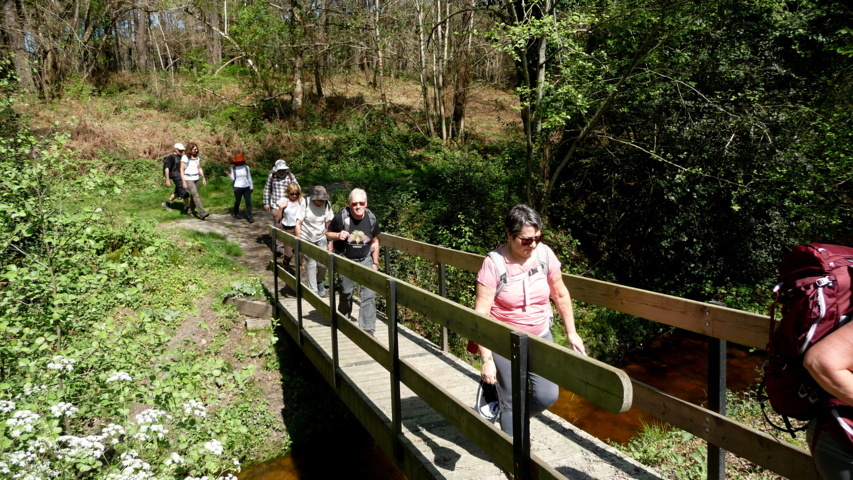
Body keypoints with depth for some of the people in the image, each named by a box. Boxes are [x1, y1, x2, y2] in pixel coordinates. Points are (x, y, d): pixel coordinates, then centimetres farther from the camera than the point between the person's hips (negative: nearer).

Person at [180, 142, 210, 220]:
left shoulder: (197, 157, 7)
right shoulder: (185, 158, -11)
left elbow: (200, 168, 16)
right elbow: (182, 170, -11)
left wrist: (203, 178, 11)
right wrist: (184, 182, -16)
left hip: (196, 179, 7)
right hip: (188, 179, -7)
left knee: (193, 195, 14)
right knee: (196, 196, -16)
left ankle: (191, 210, 32)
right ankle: (202, 213, -23)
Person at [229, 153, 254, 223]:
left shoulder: (246, 167, 6)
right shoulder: (233, 168, 2)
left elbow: (249, 177, 11)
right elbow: (233, 179, 1)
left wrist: (251, 187, 11)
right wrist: (229, 174, -17)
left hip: (246, 187, 1)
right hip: (238, 187, -1)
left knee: (248, 202, -6)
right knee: (237, 202, 8)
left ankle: (249, 217, -5)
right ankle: (235, 213, 33)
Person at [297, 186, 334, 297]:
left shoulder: (327, 205, -7)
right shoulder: (305, 204, -16)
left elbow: (328, 224, 1)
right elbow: (298, 223, -13)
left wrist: (330, 242, 2)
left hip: (321, 238, 2)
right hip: (307, 239, -2)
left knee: (323, 263, -6)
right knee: (311, 264, -6)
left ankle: (320, 282, 24)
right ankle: (313, 291, 6)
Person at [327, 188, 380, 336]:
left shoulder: (371, 219, -8)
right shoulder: (341, 217, -17)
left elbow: (375, 241, 5)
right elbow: (328, 233, -1)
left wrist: (375, 262, 5)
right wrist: (338, 235, -23)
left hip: (366, 260, 1)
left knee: (369, 293, -11)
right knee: (346, 293, 14)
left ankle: (368, 329, -3)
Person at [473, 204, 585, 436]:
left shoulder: (545, 254, -8)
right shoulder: (493, 264, -20)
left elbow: (561, 295, 7)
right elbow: (481, 315, -19)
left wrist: (572, 332, 10)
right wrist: (487, 360, -21)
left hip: (540, 337, 4)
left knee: (548, 396, 0)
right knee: (512, 402, 4)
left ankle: (515, 418, 31)